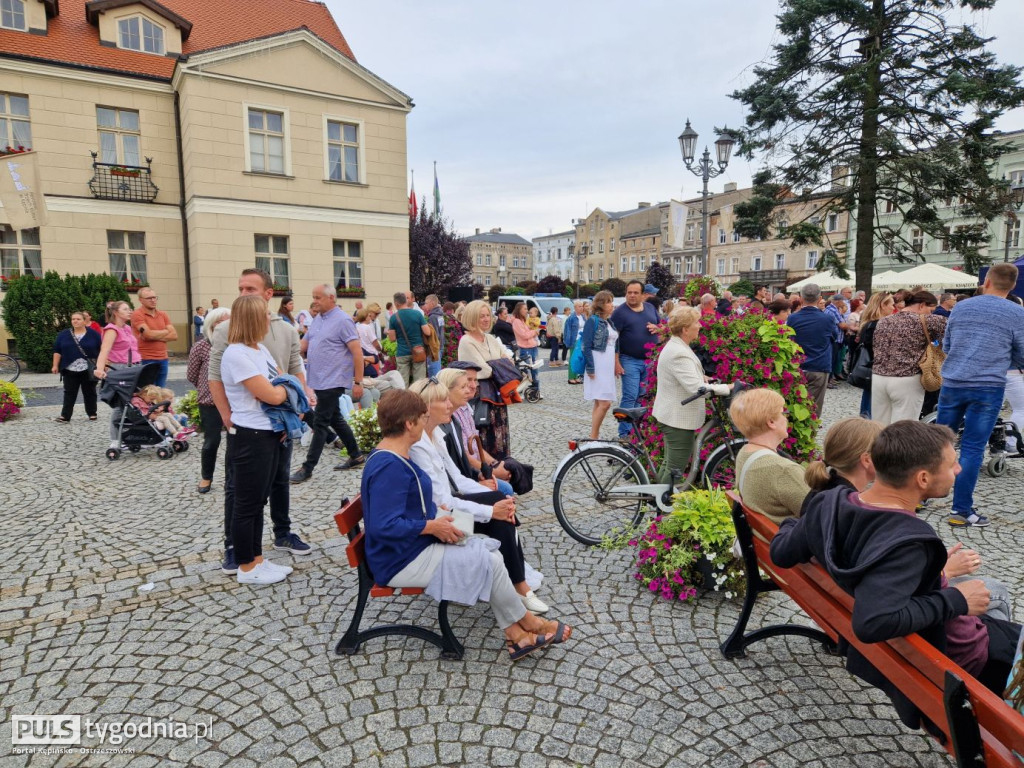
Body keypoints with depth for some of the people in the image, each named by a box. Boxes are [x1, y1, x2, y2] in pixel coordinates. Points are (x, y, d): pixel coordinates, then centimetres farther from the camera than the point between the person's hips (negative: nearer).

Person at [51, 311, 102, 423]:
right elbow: (57, 351, 9)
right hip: (70, 370, 2)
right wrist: (55, 365, 3)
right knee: (69, 393, 2)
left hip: (88, 371, -2)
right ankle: (65, 416, 2)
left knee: (89, 392, 7)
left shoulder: (93, 334, 1)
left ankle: (92, 414, 16)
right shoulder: (64, 334, 7)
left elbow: (101, 350, 2)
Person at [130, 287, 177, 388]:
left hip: (163, 359, 5)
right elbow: (149, 334, -17)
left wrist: (155, 336, -11)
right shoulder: (137, 314, -5)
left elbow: (174, 335, 2)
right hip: (146, 360, -5)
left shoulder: (163, 314, 12)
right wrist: (166, 331, 0)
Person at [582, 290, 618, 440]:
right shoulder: (593, 321, -7)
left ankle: (595, 435, 17)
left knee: (599, 403, 10)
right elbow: (587, 346, -12)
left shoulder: (610, 322, 16)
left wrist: (616, 366, 18)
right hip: (597, 366, -8)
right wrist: (590, 369, -17)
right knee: (605, 403, -13)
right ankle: (593, 437, -5)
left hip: (608, 367, 8)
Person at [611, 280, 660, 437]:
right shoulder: (620, 312, -5)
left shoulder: (650, 308, 11)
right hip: (630, 361, -5)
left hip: (651, 361, 5)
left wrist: (656, 328, -4)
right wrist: (616, 362, -17)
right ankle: (624, 433, -1)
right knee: (630, 397, -8)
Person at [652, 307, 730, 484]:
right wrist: (727, 388, -25)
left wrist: (701, 377, 10)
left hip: (672, 414, 11)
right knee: (676, 469, -2)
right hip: (678, 418, -11)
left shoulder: (675, 346, 10)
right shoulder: (679, 353, -25)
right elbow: (696, 388, -32)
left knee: (669, 464, 21)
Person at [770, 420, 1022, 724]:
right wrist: (956, 601, -32)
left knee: (993, 589, 27)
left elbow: (781, 554, -3)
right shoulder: (907, 543, -37)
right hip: (954, 655, -8)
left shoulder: (830, 503, -15)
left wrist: (792, 524, 19)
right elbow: (871, 623, -46)